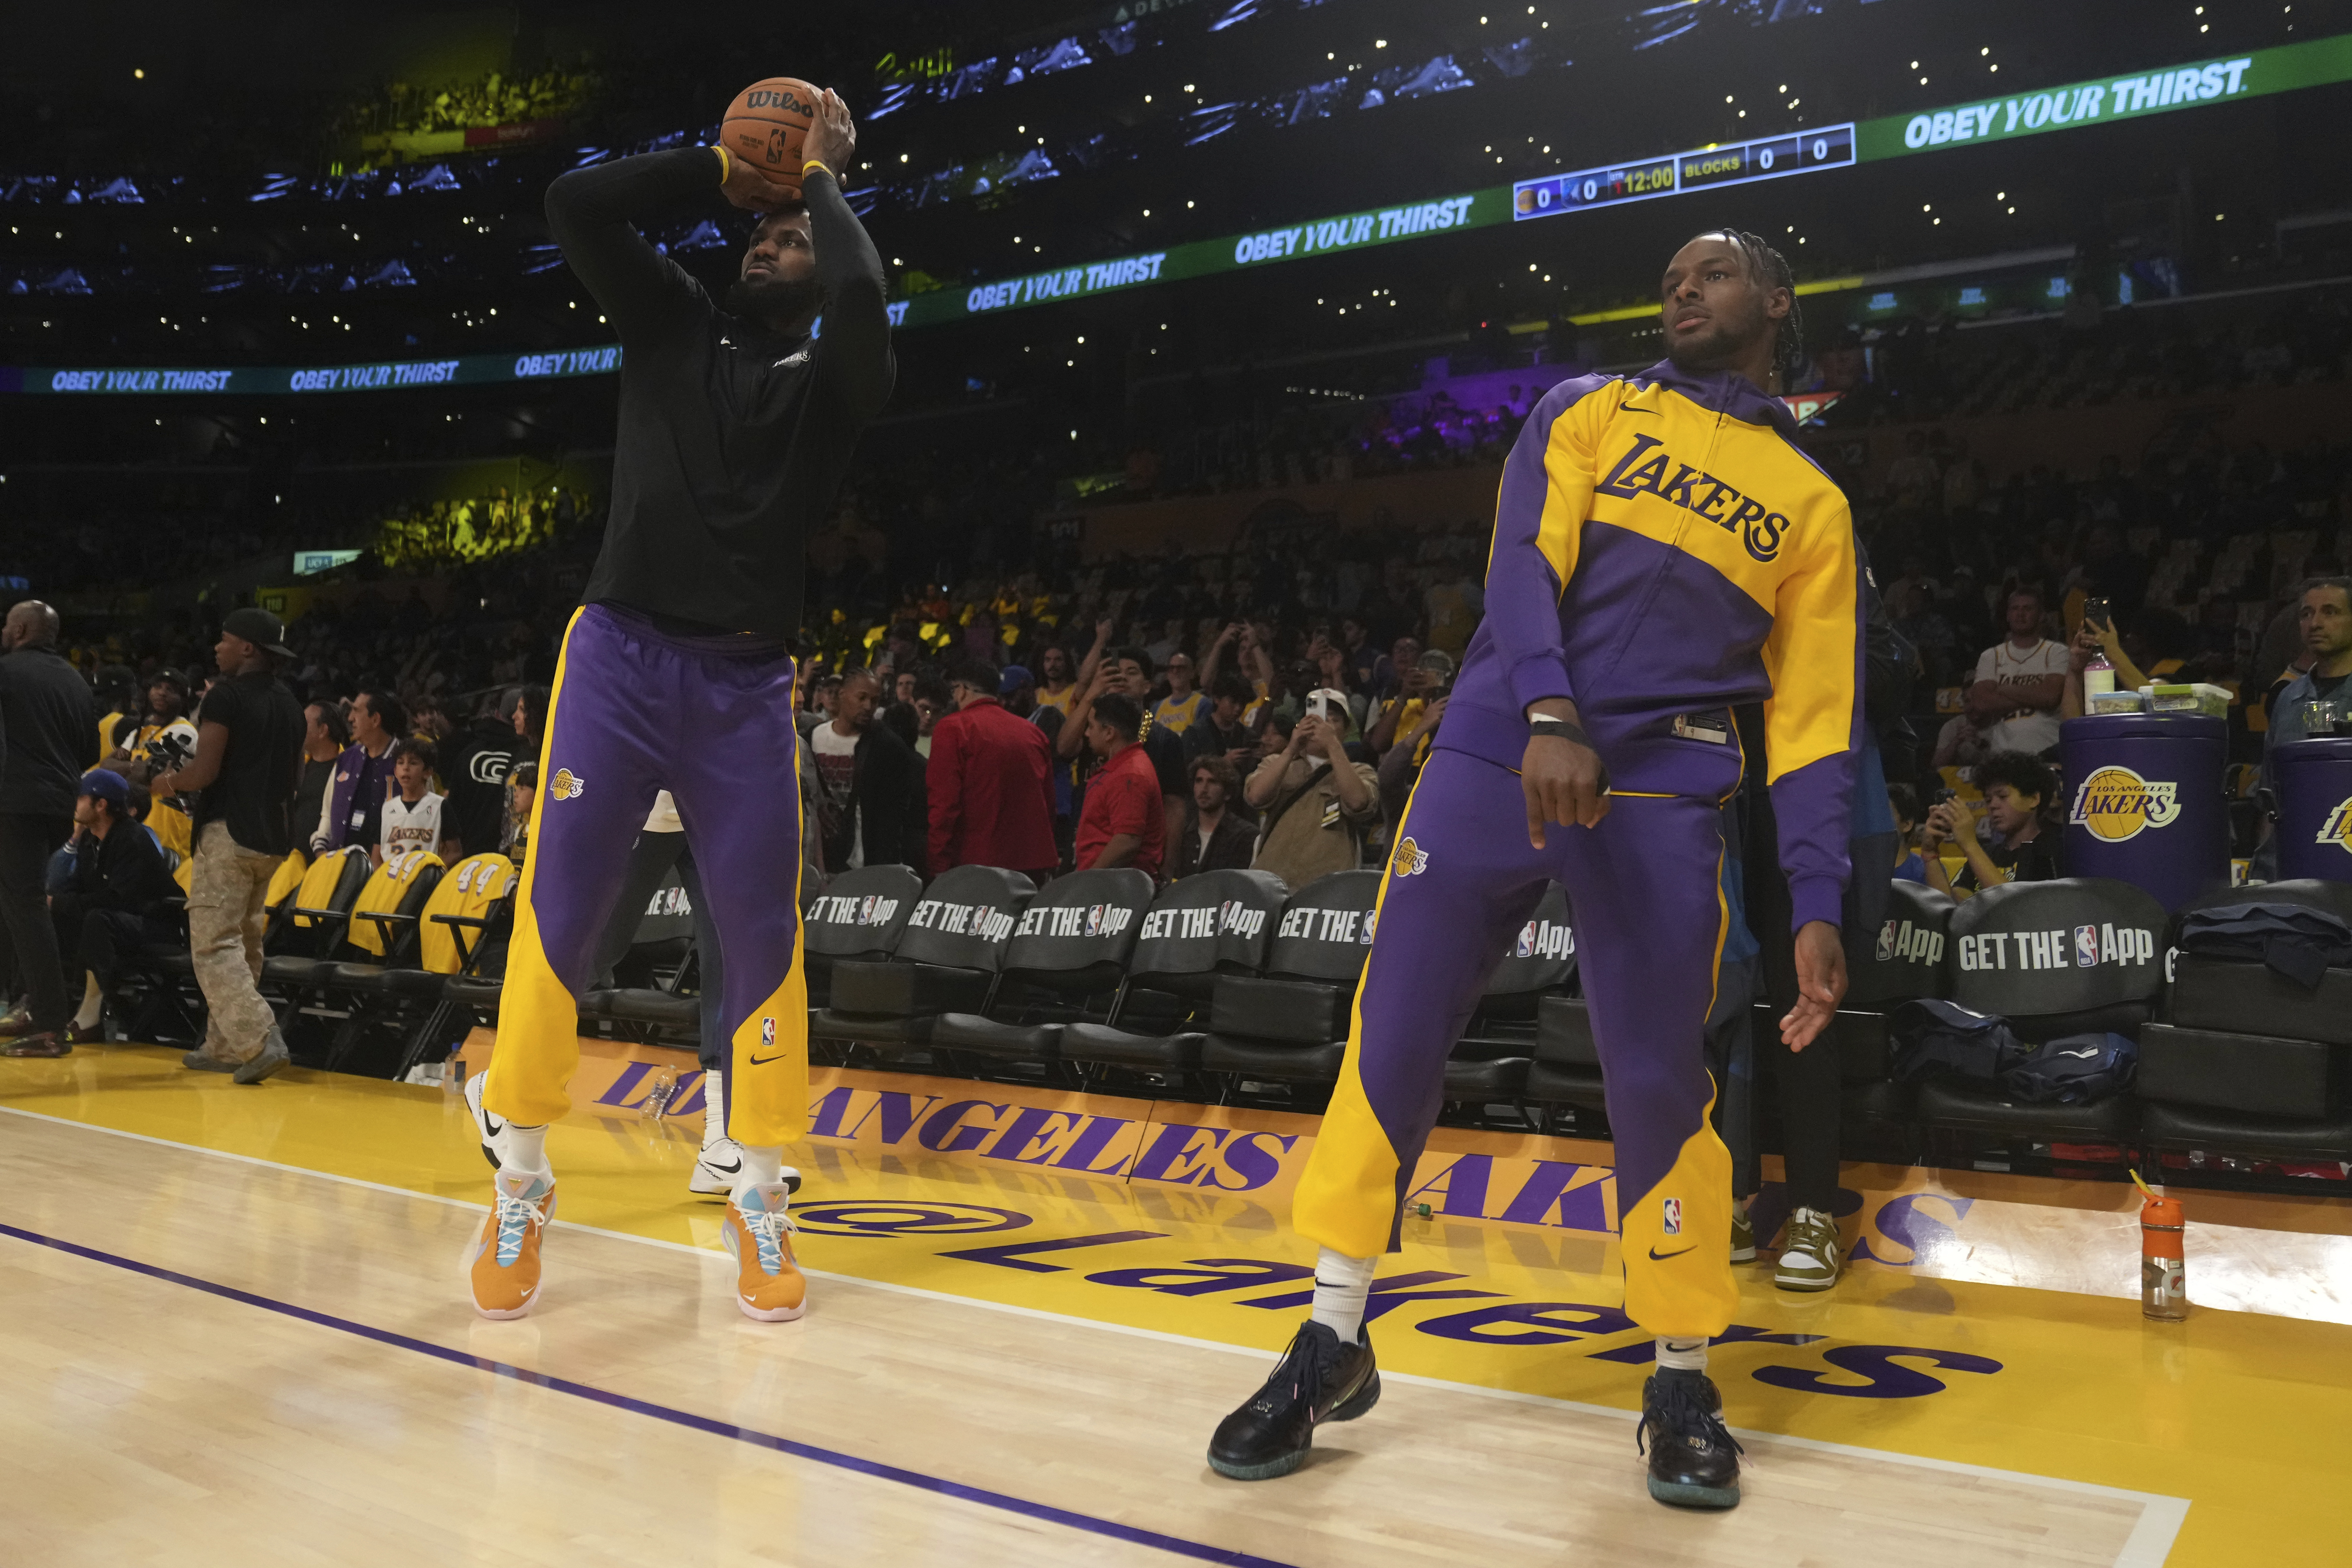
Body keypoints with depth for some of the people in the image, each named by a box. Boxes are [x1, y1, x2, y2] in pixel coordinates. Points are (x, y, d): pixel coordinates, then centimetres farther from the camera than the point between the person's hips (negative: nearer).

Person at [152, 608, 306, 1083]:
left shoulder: (226, 696, -10)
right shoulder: (289, 704, 13)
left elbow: (205, 771, -15)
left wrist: (169, 783, 3)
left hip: (229, 831, -8)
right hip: (274, 835, 8)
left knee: (214, 943, -7)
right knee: (245, 942, 14)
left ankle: (260, 1040, -20)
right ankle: (224, 1047, 20)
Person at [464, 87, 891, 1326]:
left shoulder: (830, 381, 8)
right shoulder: (672, 326, 14)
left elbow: (864, 300, -15)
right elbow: (575, 205, 2)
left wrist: (822, 180, 1)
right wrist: (724, 168, 8)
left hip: (745, 685, -1)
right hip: (619, 654, 1)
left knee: (763, 935, 0)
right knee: (557, 919, -2)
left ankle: (760, 1200, 16)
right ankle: (520, 1187, 14)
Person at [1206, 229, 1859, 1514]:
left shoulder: (1812, 506, 16)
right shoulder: (1588, 412, 14)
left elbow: (1813, 718, 10)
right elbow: (1525, 562, -3)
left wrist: (1817, 906, -1)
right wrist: (1548, 716, -22)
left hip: (1662, 800, 0)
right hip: (1496, 757, 0)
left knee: (1658, 1085, -3)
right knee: (1391, 1044, 0)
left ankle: (1682, 1380, 19)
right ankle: (1332, 1346, 16)